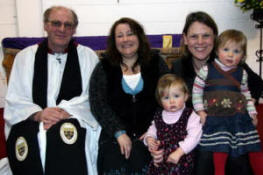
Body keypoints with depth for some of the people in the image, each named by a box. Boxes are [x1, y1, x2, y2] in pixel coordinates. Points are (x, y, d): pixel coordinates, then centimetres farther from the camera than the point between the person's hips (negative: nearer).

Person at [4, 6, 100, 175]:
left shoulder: (88, 56, 7)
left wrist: (64, 112, -18)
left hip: (73, 119, -1)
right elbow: (14, 100, 4)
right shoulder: (25, 56, 10)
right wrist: (38, 114, -16)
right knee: (23, 139, -31)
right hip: (30, 124, 1)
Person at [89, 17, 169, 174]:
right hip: (114, 131, 0)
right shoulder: (104, 68, 9)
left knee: (138, 157, -24)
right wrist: (119, 132, -11)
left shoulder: (156, 62, 10)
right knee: (114, 158, -23)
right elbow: (98, 104, 0)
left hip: (148, 131, 0)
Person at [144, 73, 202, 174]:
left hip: (181, 161, -4)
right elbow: (152, 131, 24)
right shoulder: (158, 116, 10)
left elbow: (194, 137, -14)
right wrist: (149, 139, 1)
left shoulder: (190, 116, -4)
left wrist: (179, 152, -21)